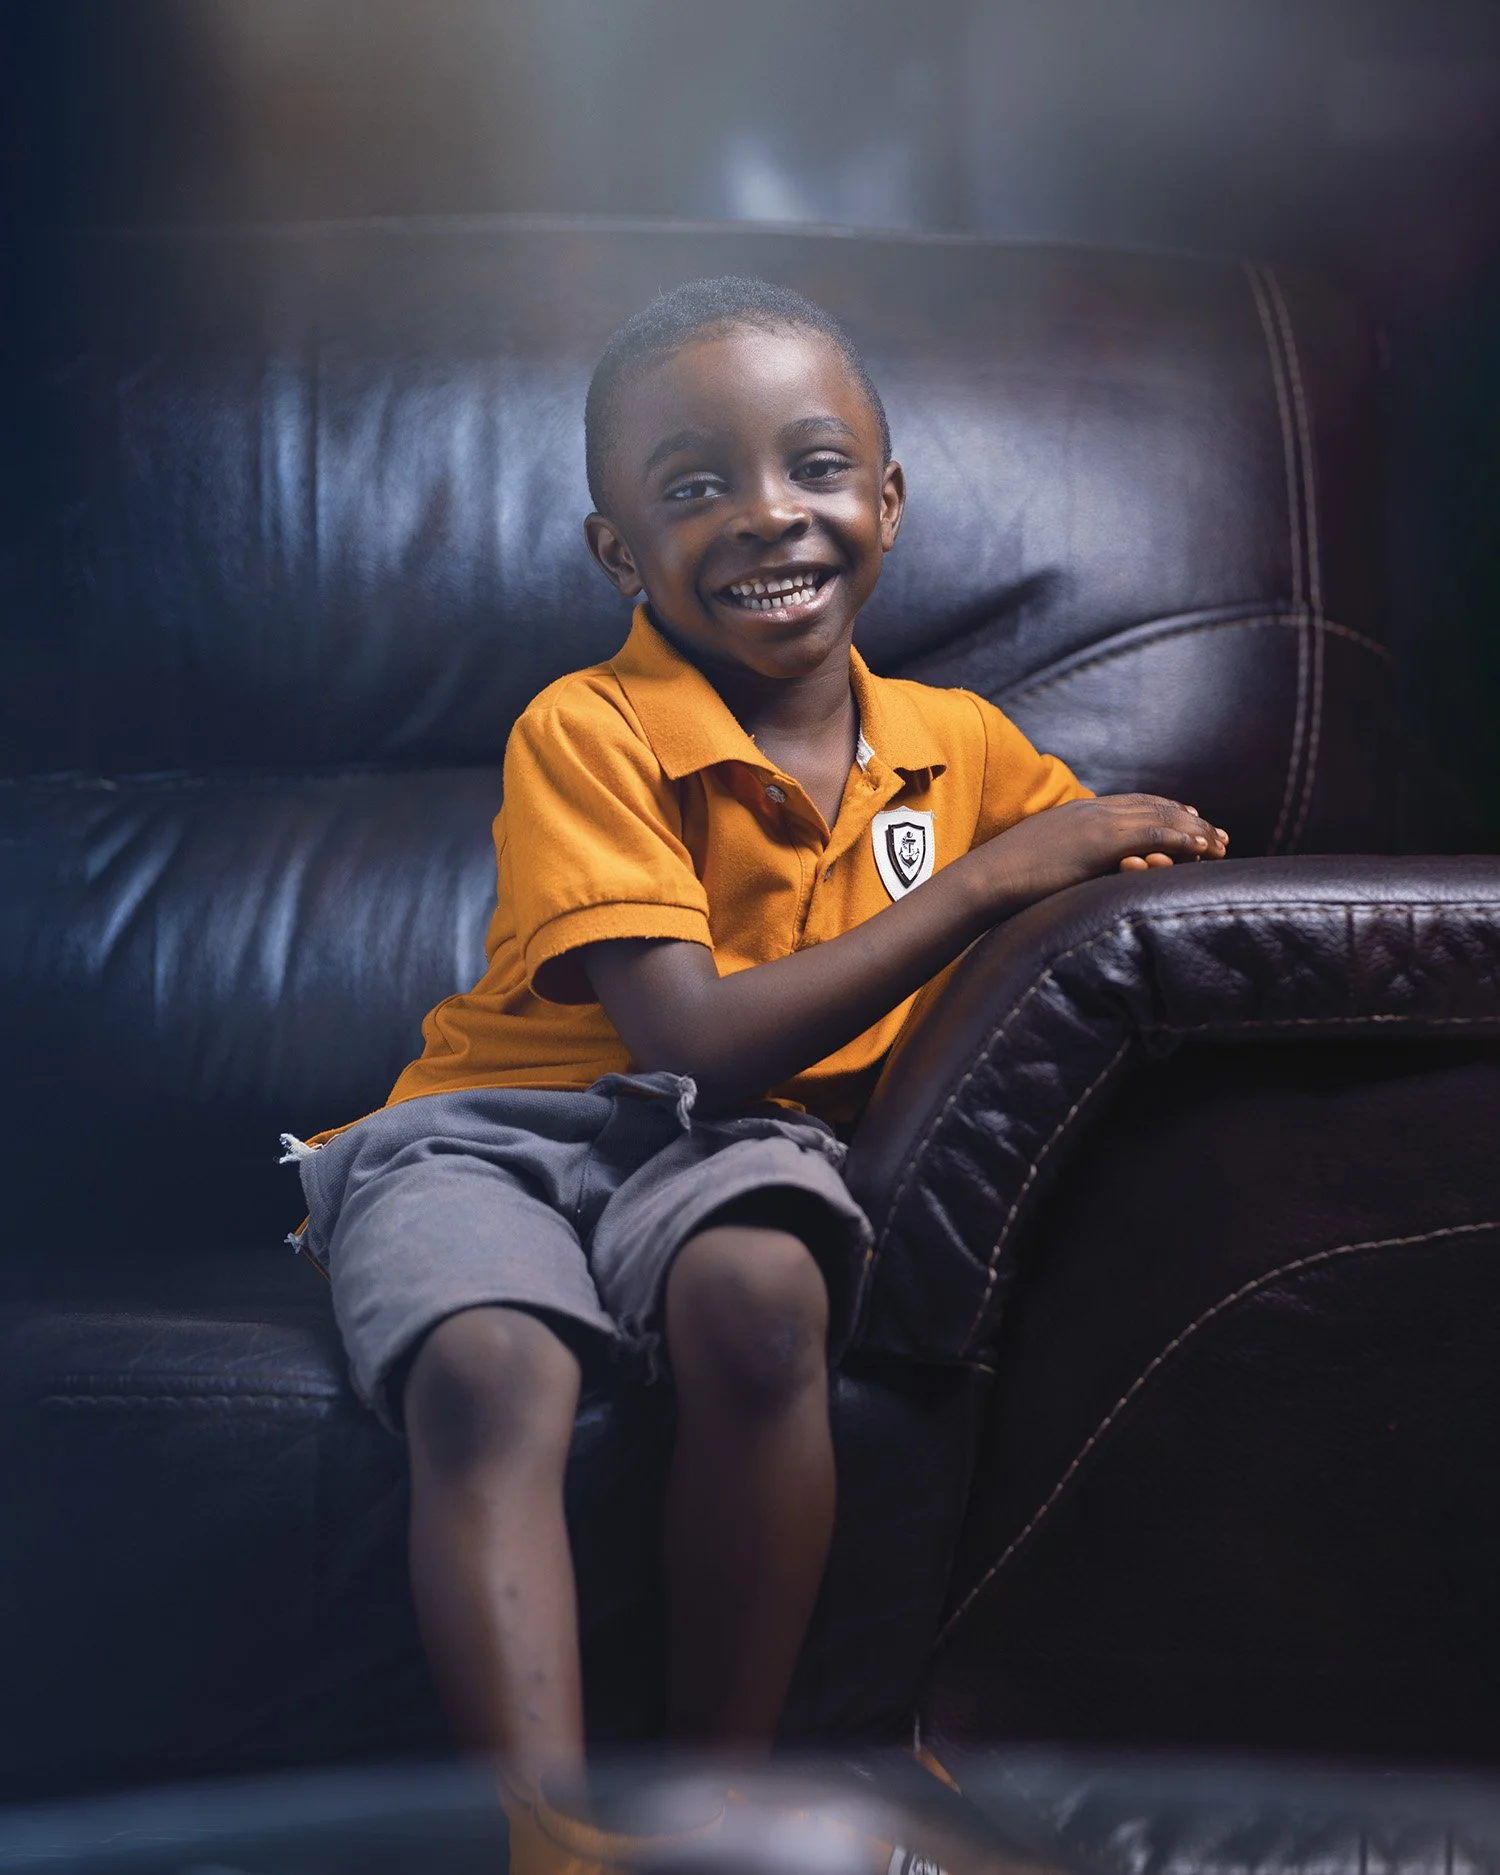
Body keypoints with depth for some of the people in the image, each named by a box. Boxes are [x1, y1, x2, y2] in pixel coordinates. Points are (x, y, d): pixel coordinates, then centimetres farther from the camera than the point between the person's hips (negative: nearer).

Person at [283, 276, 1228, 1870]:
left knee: (760, 1293, -35)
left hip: (736, 1140, 3)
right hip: (501, 1127, -2)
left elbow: (1143, 857, 22)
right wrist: (986, 880, -16)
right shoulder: (584, 734, -9)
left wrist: (1161, 850, -6)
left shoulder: (955, 740, 8)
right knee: (491, 1375, -36)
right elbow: (698, 1037, -18)